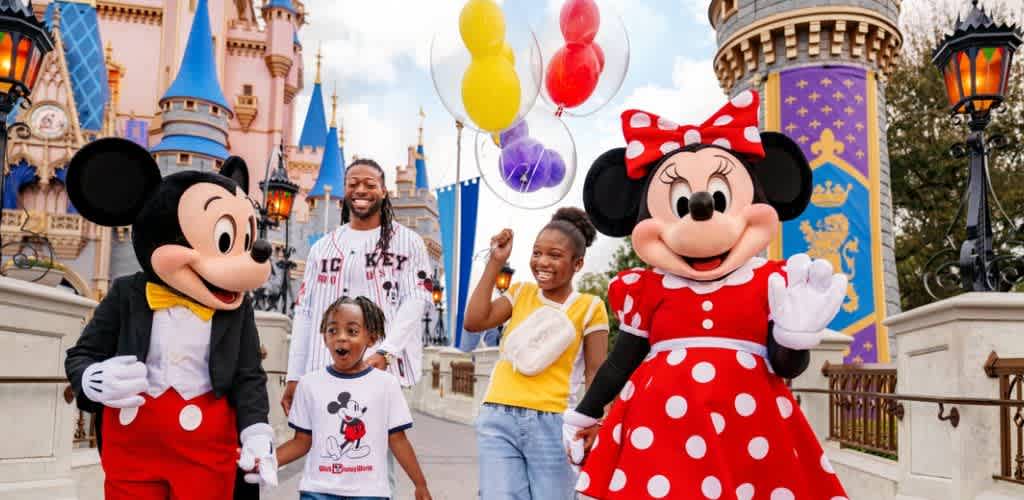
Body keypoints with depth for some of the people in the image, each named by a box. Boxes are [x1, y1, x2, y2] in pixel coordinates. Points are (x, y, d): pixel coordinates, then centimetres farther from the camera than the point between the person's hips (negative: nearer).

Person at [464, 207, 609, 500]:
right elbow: (474, 322, 0)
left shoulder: (590, 307, 2)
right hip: (499, 419, 3)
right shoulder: (520, 293, 13)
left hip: (552, 424, -2)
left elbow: (596, 373, 0)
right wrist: (495, 262, 0)